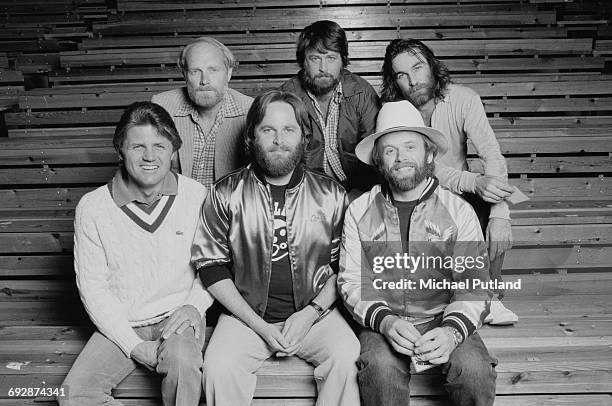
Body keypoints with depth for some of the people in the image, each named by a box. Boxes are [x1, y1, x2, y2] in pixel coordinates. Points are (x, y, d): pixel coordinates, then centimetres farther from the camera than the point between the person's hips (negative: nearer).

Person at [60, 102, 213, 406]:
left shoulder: (196, 196, -6)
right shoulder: (92, 208, -8)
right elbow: (92, 287, -4)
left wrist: (195, 305, -13)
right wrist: (134, 345, -11)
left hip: (177, 317, -1)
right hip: (121, 324, 2)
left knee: (181, 361, -32)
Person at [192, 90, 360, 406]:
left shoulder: (331, 194, 3)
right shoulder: (226, 194, -1)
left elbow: (343, 265, 7)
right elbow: (211, 266, 0)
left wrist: (311, 312, -8)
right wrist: (258, 324, -8)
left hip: (315, 312, 1)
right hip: (247, 314, 0)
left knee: (348, 359, -23)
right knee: (219, 367, -24)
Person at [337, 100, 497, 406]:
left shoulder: (459, 212, 0)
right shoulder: (359, 212, 1)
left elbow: (474, 287, -5)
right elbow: (351, 281, -2)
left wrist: (452, 331, -24)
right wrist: (385, 321, -20)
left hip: (444, 319, 1)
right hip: (382, 321, 0)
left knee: (474, 371, -26)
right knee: (381, 369, -30)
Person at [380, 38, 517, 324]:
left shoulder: (463, 99, -12)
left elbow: (492, 155, -22)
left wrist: (500, 216, -37)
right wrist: (474, 182, -42)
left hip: (459, 192, 1)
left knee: (491, 204, -28)